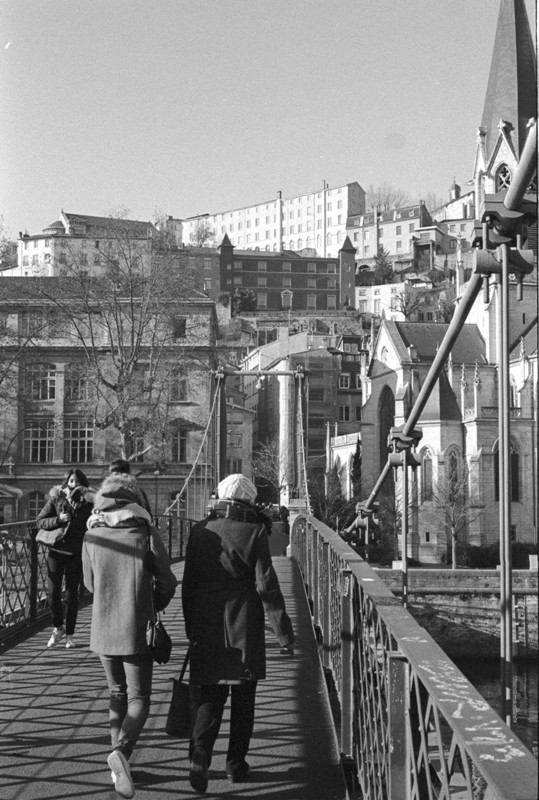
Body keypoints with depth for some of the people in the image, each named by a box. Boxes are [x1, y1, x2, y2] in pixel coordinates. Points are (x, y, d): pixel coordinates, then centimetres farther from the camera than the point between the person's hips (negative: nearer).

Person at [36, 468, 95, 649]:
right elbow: (39, 521, -2)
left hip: (76, 553, 0)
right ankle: (57, 628, 23)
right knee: (53, 593, 1)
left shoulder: (87, 502, -2)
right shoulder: (56, 499, -1)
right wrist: (58, 519, -18)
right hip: (56, 550, 0)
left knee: (71, 594, 5)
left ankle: (69, 634, 17)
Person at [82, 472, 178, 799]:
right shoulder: (146, 532, -9)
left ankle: (119, 768, 18)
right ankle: (122, 750, -21)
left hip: (103, 629, 3)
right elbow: (167, 582, -4)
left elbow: (90, 583, 11)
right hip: (137, 629, -3)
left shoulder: (93, 536, -1)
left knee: (117, 695, 18)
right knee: (139, 699, 4)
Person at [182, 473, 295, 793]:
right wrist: (284, 631, -5)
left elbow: (189, 583, 6)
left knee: (209, 694, 6)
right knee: (243, 698, 12)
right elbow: (266, 584, -11)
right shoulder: (254, 532, -8)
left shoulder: (201, 530, 2)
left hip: (206, 626, 2)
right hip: (244, 626, -2)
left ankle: (200, 753, -15)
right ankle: (236, 763, 18)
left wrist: (191, 627, 17)